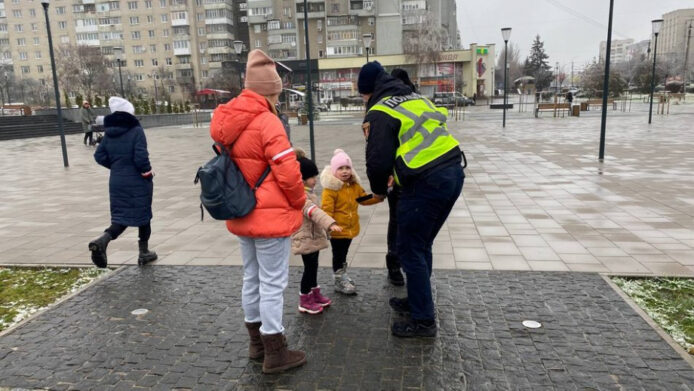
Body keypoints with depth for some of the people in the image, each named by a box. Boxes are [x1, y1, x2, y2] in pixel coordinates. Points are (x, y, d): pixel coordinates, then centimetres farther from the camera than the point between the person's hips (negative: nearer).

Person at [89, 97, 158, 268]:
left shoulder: (109, 133, 4)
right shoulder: (136, 131, -14)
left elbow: (99, 156, 6)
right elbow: (141, 157, -20)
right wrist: (148, 172, -4)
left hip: (117, 182, 5)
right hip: (137, 182, -5)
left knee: (121, 216, 11)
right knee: (143, 215, 12)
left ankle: (103, 240, -18)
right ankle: (144, 252, 22)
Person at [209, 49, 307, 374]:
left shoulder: (229, 122, 6)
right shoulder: (267, 121, -19)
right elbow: (288, 173, -21)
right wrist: (299, 202, -4)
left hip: (242, 215, 8)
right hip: (270, 216, -8)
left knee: (252, 278, 17)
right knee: (273, 283, 1)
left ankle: (257, 342, 32)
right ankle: (274, 353, 12)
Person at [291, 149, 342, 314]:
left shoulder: (306, 193, 10)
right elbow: (313, 212, -39)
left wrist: (326, 224, 30)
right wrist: (330, 223, -50)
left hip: (312, 237, 10)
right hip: (306, 239, -10)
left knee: (313, 267, 19)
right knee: (309, 268, -2)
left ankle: (315, 294, 32)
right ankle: (305, 301, 10)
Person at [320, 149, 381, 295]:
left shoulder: (355, 186, 4)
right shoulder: (330, 189, -19)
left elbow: (365, 199, 15)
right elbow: (327, 209, -22)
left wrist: (379, 196, 3)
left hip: (350, 228, 7)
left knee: (343, 255, 22)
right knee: (338, 256, 5)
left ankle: (343, 277, 38)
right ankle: (339, 282, 16)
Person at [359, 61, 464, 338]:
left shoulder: (380, 113, -5)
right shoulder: (417, 98, 20)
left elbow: (378, 160, -12)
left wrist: (379, 190, 10)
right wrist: (395, 173, 23)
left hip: (425, 184, -9)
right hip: (453, 172, 9)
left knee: (410, 250, 4)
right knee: (422, 245, 22)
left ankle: (423, 320, 12)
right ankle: (417, 300, 36)